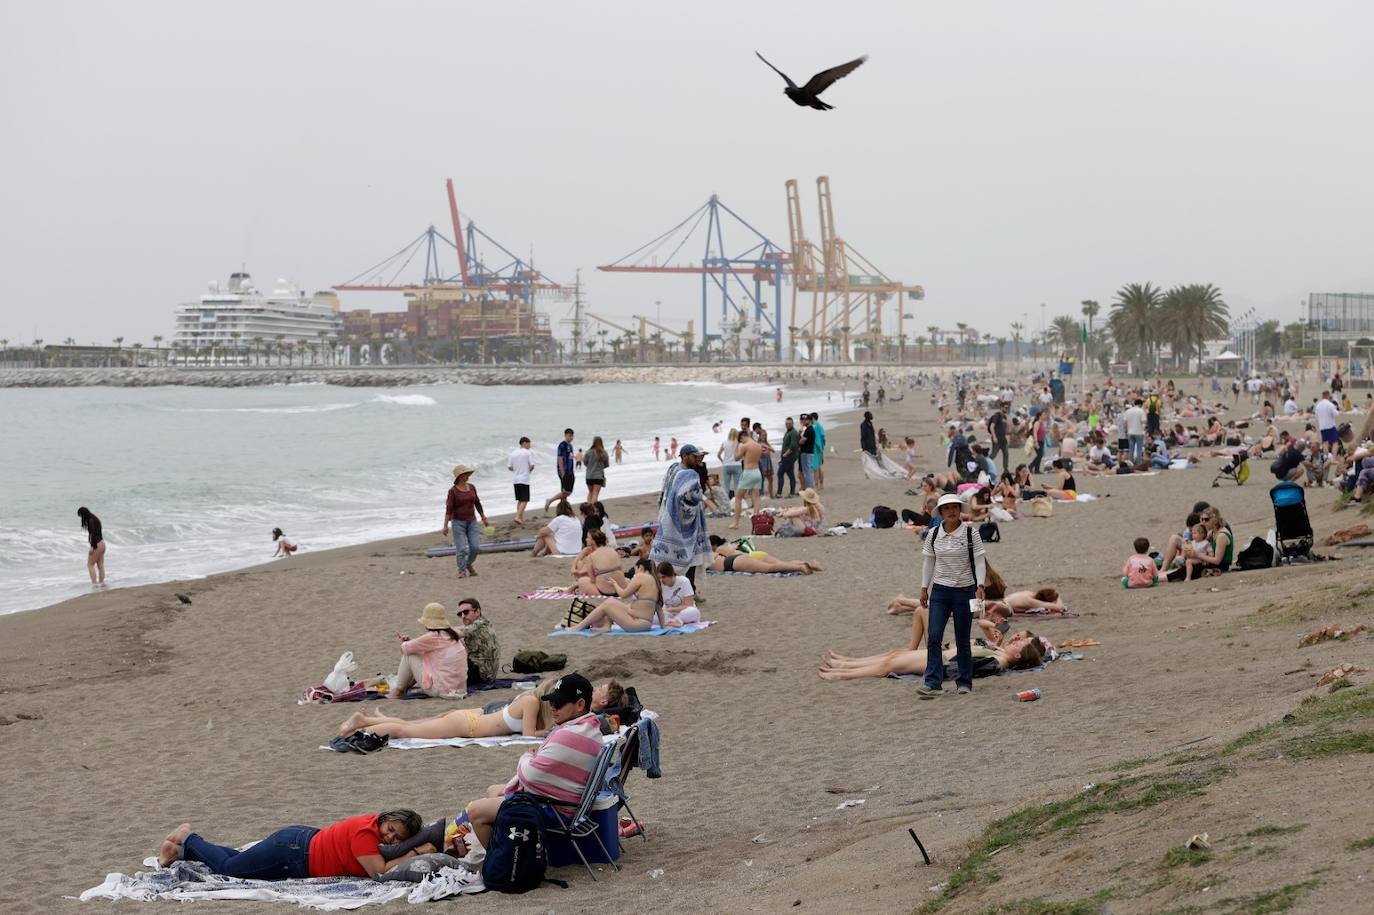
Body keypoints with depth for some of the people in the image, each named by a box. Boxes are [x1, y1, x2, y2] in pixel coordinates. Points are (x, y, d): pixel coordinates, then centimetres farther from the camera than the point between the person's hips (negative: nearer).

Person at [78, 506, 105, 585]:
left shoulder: (91, 521, -14)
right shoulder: (95, 519, 13)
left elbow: (93, 534, -23)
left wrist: (92, 547, -23)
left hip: (96, 545, -9)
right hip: (102, 544, 9)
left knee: (90, 564, -2)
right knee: (100, 565, 11)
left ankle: (94, 583, -5)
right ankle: (101, 582, 12)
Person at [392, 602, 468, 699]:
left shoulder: (433, 637, -14)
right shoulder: (454, 636, 8)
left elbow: (405, 648, -2)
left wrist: (404, 643, 21)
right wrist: (410, 641, 17)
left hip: (441, 690, -8)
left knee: (408, 656, 5)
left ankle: (398, 690, 18)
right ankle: (406, 687, 32)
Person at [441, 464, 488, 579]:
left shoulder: (471, 487, 5)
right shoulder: (453, 491, -10)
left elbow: (477, 503, 14)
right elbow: (449, 509, -12)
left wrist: (483, 518, 18)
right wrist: (445, 526, -16)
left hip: (472, 521, 4)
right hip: (458, 522, -4)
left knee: (475, 547, -4)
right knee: (461, 549, -8)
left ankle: (469, 564, 22)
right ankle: (462, 571, 6)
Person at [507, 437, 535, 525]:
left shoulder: (513, 453, 7)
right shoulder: (528, 453, -7)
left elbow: (509, 467, 6)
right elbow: (532, 465, -10)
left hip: (515, 479, 6)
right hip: (524, 479, -6)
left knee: (520, 500, 16)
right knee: (524, 500, -4)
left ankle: (521, 518, 17)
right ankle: (518, 517, -17)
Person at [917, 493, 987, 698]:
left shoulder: (970, 533, -6)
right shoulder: (933, 534, 2)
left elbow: (979, 561, -6)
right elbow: (928, 562, 10)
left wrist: (980, 586, -17)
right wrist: (924, 588, 8)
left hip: (965, 590, -2)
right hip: (940, 590, 2)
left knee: (962, 639, 4)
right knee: (934, 636, -10)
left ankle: (964, 682, 16)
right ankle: (933, 683, -13)